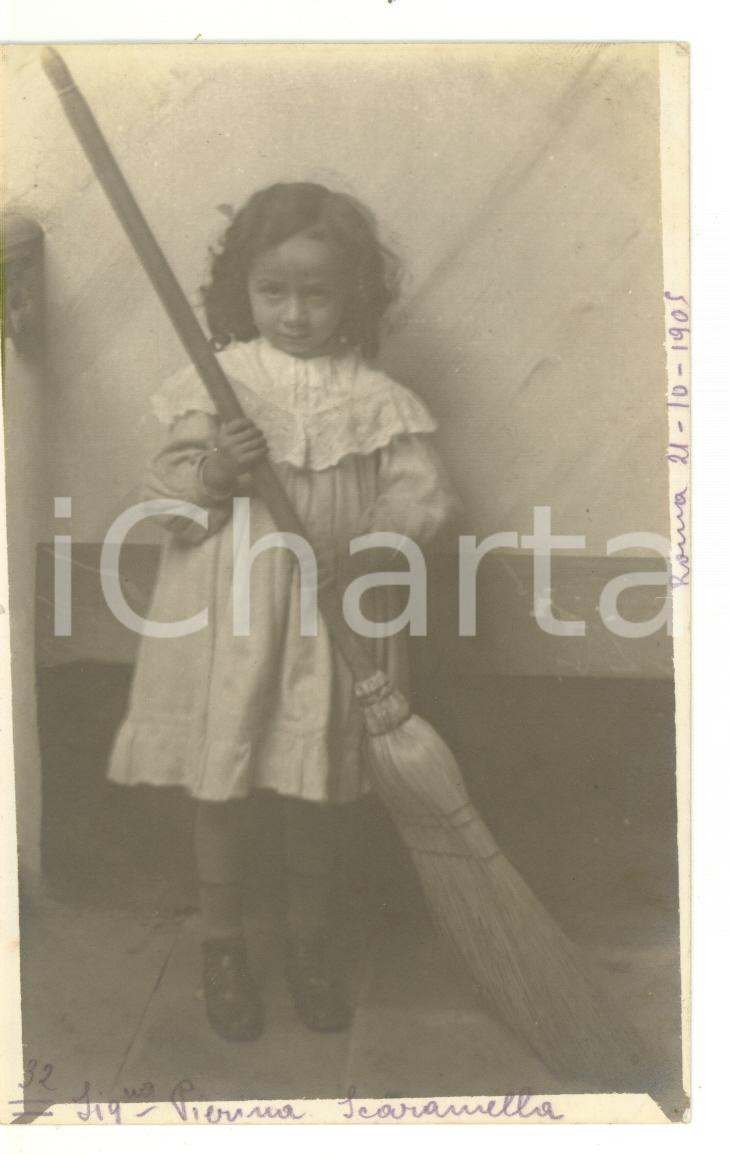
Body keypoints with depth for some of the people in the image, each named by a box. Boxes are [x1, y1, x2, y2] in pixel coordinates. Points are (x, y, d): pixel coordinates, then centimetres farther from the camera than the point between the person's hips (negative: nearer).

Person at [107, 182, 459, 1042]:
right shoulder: (214, 384, -3)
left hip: (329, 622, 1)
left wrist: (375, 544, -23)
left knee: (316, 791, 14)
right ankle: (222, 946, 35)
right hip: (226, 616, 0)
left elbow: (419, 491, -5)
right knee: (219, 785, 11)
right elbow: (167, 500, -2)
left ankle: (310, 946, 37)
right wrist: (209, 473, -23)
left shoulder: (376, 399, -2)